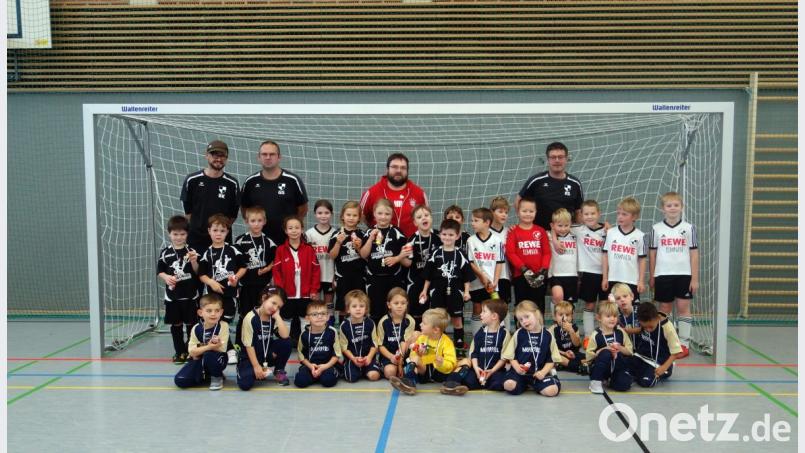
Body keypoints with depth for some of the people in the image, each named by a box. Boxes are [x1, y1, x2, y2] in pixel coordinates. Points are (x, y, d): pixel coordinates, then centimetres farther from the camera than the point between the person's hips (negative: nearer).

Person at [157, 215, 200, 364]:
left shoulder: (191, 252, -3)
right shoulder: (165, 252, 0)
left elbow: (197, 272, -3)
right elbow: (160, 271, 5)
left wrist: (193, 261, -21)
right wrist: (166, 277, -14)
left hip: (190, 294, -1)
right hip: (172, 295, 1)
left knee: (191, 323, 5)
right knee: (176, 324, 9)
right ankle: (179, 351, 21)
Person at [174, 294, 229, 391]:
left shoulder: (223, 326, -16)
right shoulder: (196, 329, -8)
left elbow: (221, 348, -20)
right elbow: (192, 352, -10)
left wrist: (200, 349, -24)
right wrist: (209, 347, -26)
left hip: (217, 360, -3)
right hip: (200, 360, 3)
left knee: (209, 355, -37)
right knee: (180, 380, -16)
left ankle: (217, 377, -6)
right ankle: (205, 375, 11)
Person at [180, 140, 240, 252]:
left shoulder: (232, 183, 1)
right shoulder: (192, 180, -1)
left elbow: (233, 213, 7)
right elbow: (187, 210, 6)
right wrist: (195, 227, 3)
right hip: (195, 239, -1)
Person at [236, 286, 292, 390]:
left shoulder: (274, 318, -4)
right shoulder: (250, 318, -17)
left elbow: (285, 336, -22)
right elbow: (249, 345, -16)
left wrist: (277, 316, -20)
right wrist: (256, 366, -18)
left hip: (269, 355, 4)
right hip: (251, 356, -4)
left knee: (286, 343, -23)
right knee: (245, 383, -28)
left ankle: (279, 371, 0)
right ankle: (258, 371, 7)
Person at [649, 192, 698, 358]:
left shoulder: (689, 228, 0)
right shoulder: (656, 229, 1)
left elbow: (694, 254, 1)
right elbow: (652, 254, 6)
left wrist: (695, 278, -2)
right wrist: (651, 277, 7)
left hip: (684, 275, -1)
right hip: (663, 275, 1)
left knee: (683, 307, 2)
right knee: (664, 308, 9)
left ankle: (684, 343, 11)